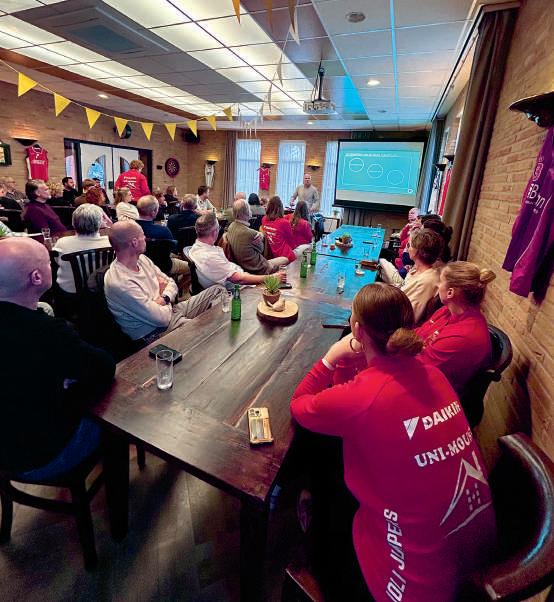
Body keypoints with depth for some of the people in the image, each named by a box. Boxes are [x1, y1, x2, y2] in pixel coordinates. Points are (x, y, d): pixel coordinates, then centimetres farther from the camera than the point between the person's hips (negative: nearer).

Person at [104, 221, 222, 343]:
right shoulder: (119, 282, -28)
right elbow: (162, 318, -27)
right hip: (155, 332, -9)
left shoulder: (141, 258, 1)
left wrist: (164, 298, -13)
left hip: (168, 309, 9)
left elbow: (171, 282, 9)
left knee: (217, 290, 2)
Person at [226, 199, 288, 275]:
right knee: (285, 260, 7)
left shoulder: (231, 227, -6)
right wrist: (260, 237, 5)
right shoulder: (252, 234, -31)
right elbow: (261, 249, -10)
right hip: (257, 270, -9)